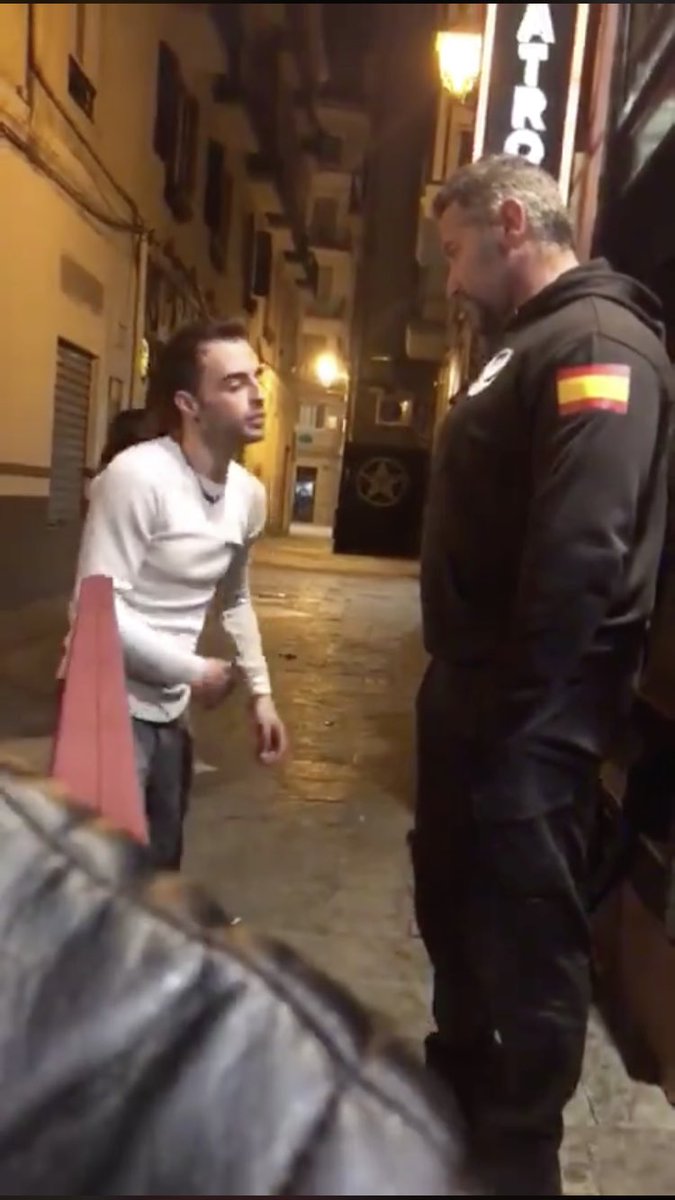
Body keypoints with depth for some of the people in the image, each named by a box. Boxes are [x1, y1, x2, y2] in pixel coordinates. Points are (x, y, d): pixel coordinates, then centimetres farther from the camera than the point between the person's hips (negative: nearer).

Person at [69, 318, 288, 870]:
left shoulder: (249, 495, 2)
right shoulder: (138, 475, -21)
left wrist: (261, 691, 12)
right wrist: (194, 671, -17)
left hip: (170, 708, 7)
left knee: (161, 865, 20)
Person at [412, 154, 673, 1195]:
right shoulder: (533, 342, 18)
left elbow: (580, 549, -27)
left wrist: (513, 706, -21)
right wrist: (464, 685, 17)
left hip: (528, 712, -11)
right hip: (473, 688, 11)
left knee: (525, 937, 6)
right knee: (452, 904, 23)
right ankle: (458, 1087, 45)